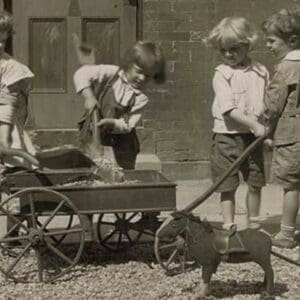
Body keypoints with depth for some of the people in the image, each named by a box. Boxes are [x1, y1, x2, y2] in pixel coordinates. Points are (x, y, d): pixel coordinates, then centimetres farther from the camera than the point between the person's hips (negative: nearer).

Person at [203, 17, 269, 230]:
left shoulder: (260, 72, 5)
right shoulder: (222, 74, -7)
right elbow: (229, 109, -16)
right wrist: (254, 125, -23)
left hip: (253, 136, 4)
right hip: (228, 136, -3)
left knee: (256, 183, 11)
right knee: (228, 186, 2)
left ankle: (254, 224, 28)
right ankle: (229, 227, 11)